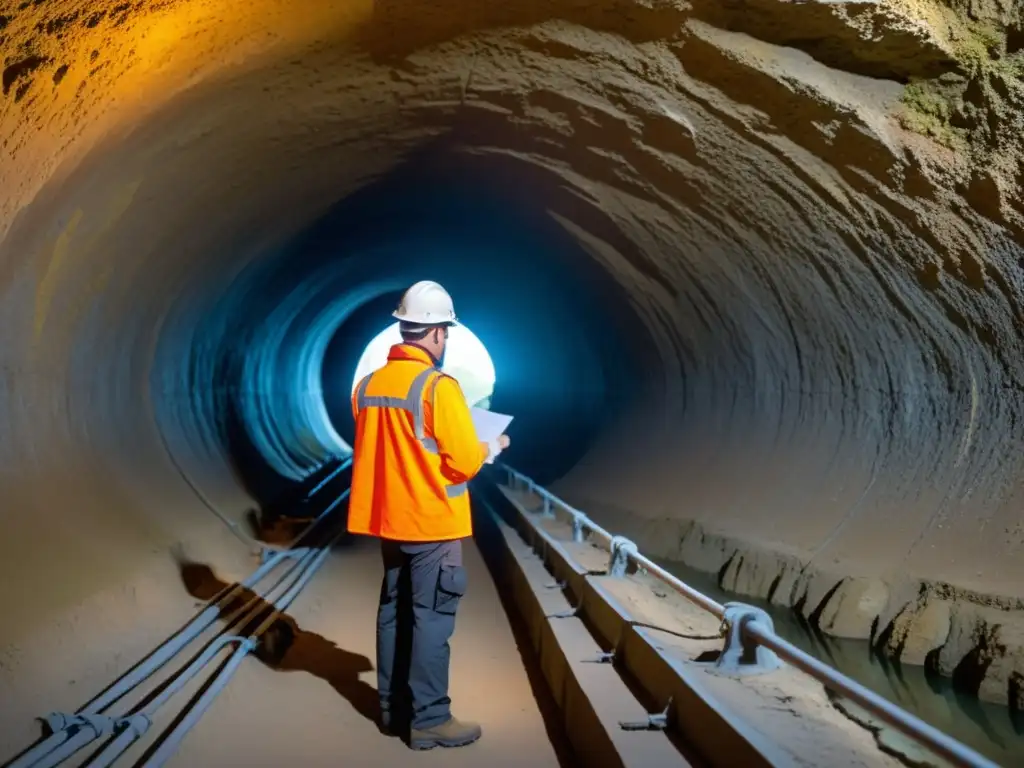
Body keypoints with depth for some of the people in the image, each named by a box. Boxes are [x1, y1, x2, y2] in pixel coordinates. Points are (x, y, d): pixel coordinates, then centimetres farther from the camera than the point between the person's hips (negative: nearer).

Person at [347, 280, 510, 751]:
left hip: (388, 519, 7)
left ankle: (393, 707, 26)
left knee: (393, 612, 16)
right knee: (431, 618, 1)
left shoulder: (368, 386, 4)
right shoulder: (438, 386, -17)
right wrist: (491, 448, 4)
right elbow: (464, 462, -16)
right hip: (432, 522, -7)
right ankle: (429, 719, 7)